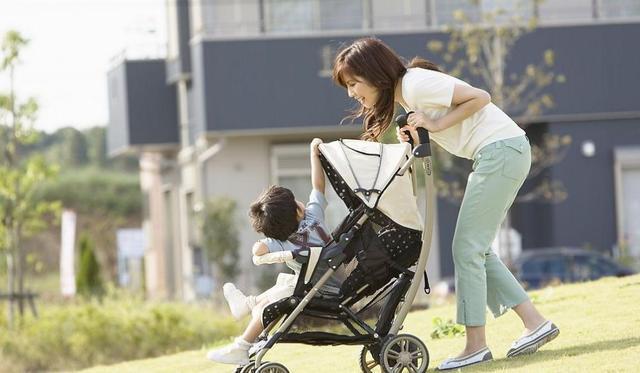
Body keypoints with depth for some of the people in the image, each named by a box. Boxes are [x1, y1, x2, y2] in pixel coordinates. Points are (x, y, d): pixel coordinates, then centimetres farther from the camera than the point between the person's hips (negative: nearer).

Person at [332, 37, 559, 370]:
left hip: (501, 151, -10)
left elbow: (480, 98, -17)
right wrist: (414, 139, -6)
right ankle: (535, 322, 11)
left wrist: (436, 125, -15)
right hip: (496, 155, 10)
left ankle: (475, 345, -3)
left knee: (467, 248, -7)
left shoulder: (416, 84, -15)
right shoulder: (404, 94, 15)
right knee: (477, 250, 11)